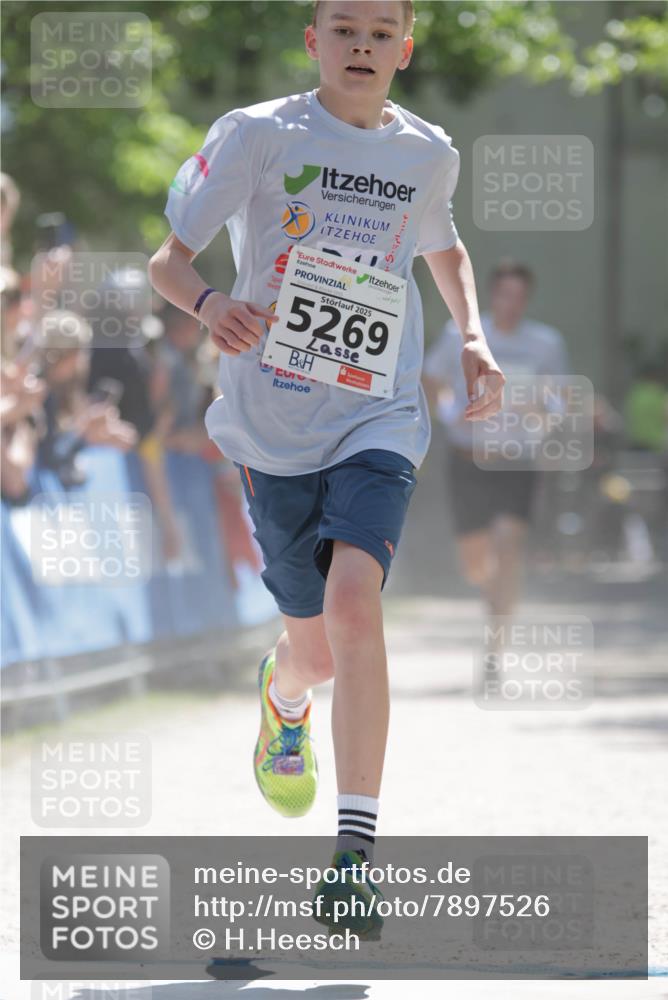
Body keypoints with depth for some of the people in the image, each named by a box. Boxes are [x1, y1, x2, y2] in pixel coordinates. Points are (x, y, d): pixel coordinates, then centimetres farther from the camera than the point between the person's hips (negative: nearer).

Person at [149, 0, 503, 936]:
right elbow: (167, 257, -2)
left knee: (353, 601, -24)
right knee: (317, 651, 9)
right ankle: (284, 695, 50)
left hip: (378, 417, 0)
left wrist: (474, 339, 9)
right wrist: (208, 303, -25)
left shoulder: (428, 153, 5)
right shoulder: (256, 136, -3)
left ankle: (359, 842, -23)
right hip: (274, 426, 0)